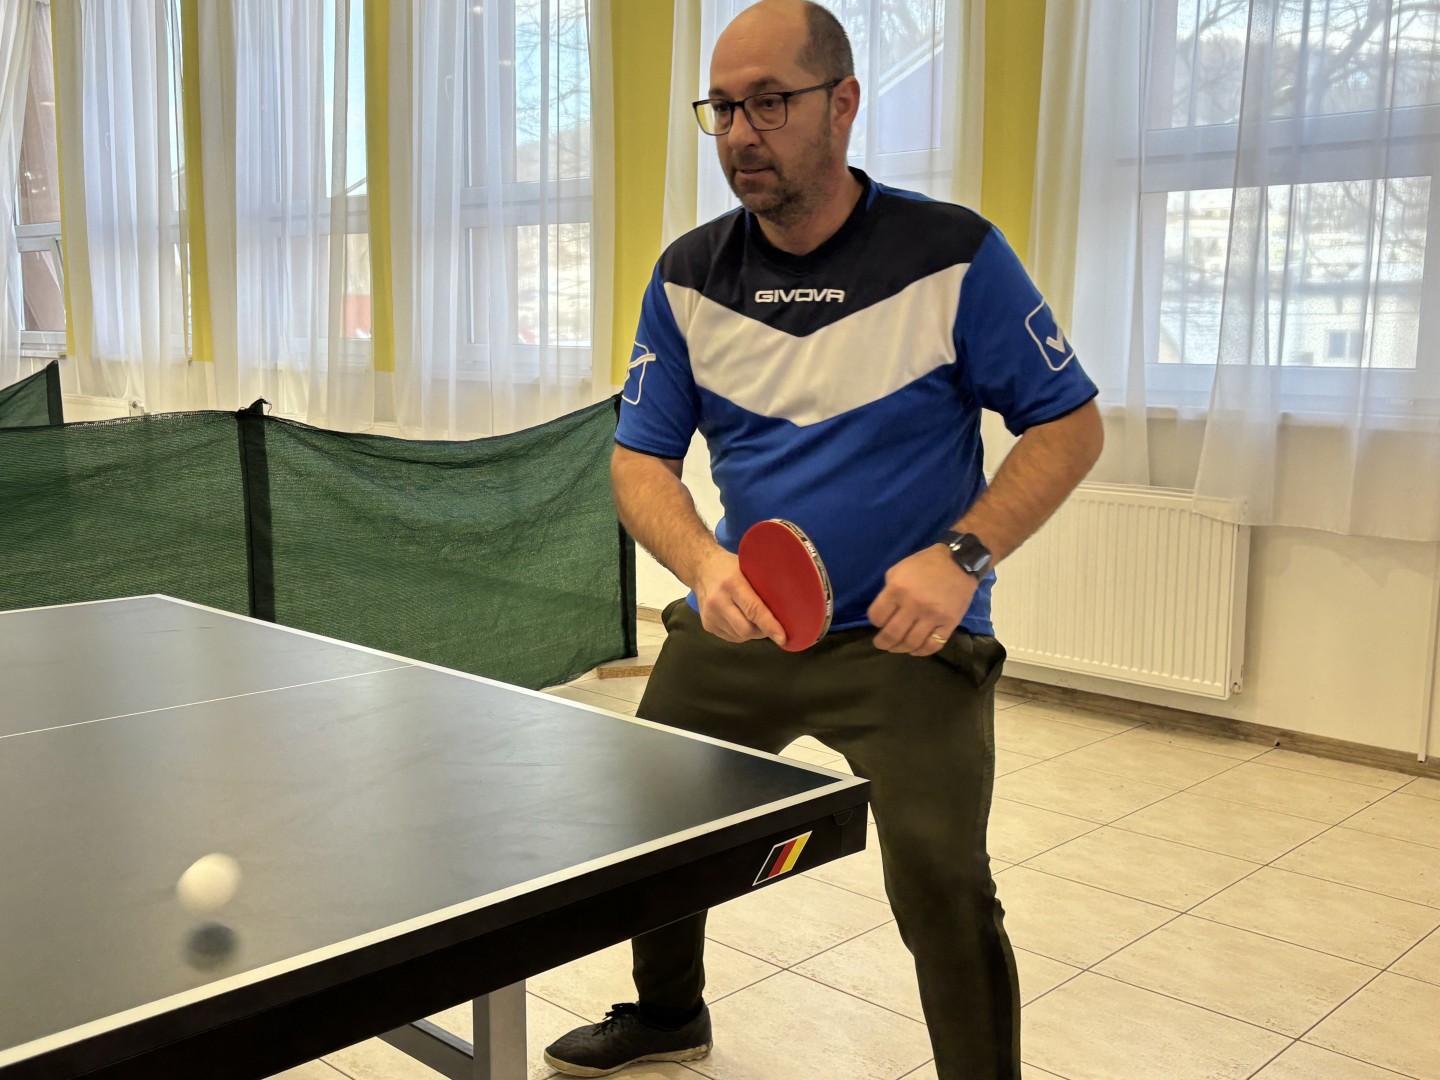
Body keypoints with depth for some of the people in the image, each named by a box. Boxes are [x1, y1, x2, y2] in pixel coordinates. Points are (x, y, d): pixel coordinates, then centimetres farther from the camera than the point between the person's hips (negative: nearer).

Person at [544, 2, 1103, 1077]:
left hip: (906, 635, -4)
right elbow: (640, 457, -1)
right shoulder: (688, 276, -1)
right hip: (737, 623, 5)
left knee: (940, 881, -16)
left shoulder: (953, 254, -12)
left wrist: (963, 555, -22)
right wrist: (703, 562, -22)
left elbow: (1070, 425, -7)